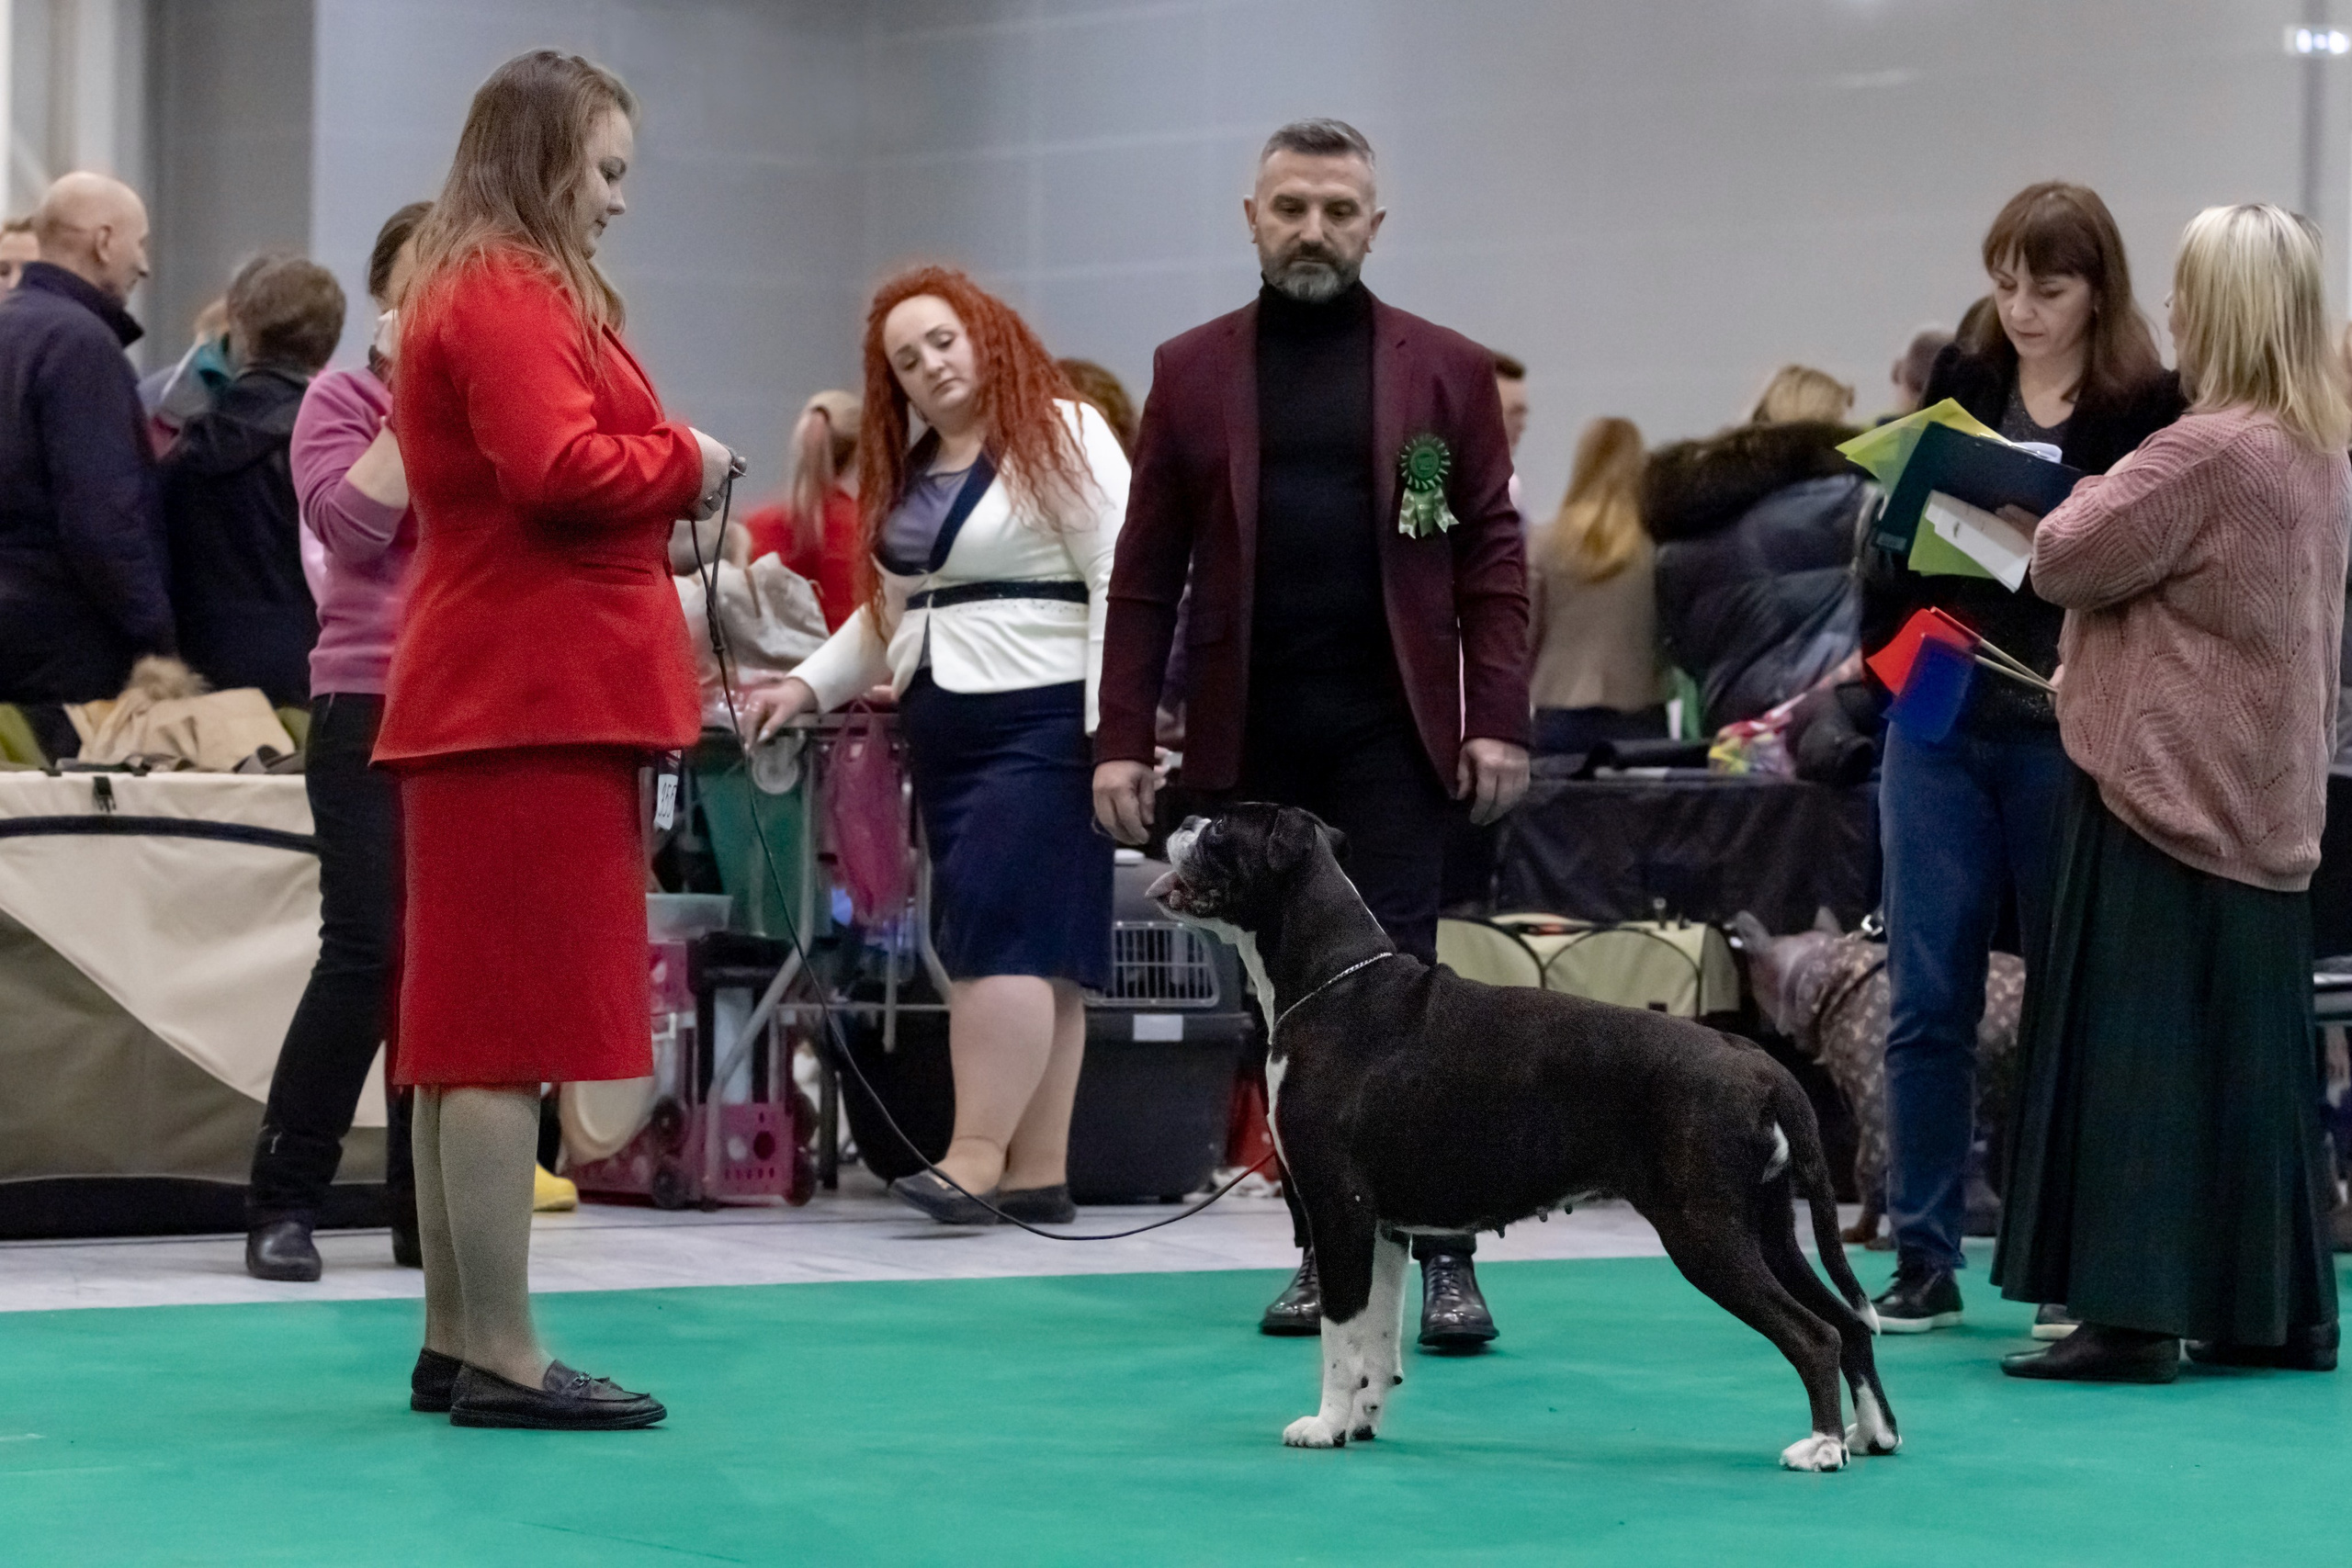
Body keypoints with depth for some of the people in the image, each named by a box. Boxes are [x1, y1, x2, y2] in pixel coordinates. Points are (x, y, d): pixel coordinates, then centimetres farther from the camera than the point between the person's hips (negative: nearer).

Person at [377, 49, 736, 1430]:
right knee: (517, 1029, -10)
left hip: (493, 696, 11)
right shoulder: (510, 296, -12)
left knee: (473, 1029, 11)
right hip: (535, 696, -11)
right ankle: (502, 1358, -9)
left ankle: (457, 1344, 15)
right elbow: (561, 466, -24)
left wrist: (656, 519, 9)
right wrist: (684, 463, -8)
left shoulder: (477, 295, 20)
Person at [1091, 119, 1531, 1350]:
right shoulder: (1192, 372, 9)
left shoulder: (1446, 371, 6)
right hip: (1251, 741, 2)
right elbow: (1148, 569, 7)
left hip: (1391, 735, -2)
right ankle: (1323, 1251, 12)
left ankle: (1443, 1258, -5)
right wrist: (1122, 739, 1)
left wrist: (1498, 720, -5)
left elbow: (1490, 557, 4)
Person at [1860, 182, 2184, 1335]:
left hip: (2062, 732, -4)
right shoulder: (1960, 382, 9)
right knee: (1927, 1001, 4)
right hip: (1939, 726, 4)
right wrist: (1892, 635, -5)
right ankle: (1923, 1260, 11)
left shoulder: (2146, 413, -4)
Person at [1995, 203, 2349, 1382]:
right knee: (2253, 1050, 12)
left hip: (2164, 787, -8)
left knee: (2134, 1046, -4)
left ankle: (2131, 1310, -5)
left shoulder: (2208, 453, -18)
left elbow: (2065, 558, -14)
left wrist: (2088, 497, 7)